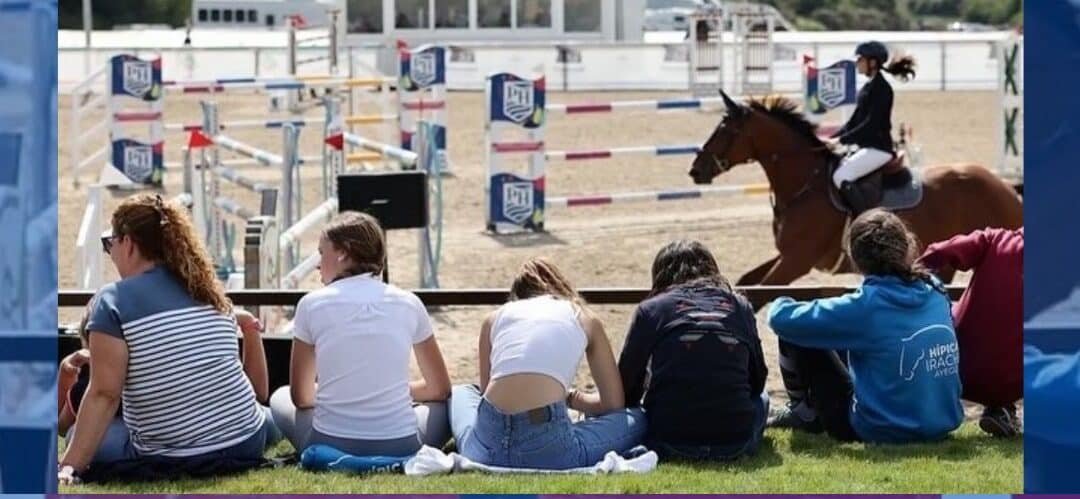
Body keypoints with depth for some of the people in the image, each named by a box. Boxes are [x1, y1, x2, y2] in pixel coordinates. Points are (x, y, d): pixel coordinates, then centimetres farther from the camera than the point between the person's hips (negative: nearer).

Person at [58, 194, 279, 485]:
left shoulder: (114, 300, -12)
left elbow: (104, 394, -18)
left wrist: (69, 466, -18)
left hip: (170, 461, -6)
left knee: (78, 435, 21)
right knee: (267, 418, 41)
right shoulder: (209, 291, 6)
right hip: (246, 445, 6)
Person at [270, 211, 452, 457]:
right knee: (445, 403, 30)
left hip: (330, 445, -1)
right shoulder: (408, 303, 5)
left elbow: (300, 397, 11)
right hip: (399, 448, 1)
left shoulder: (312, 304, 1)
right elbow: (440, 388, 16)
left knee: (280, 398, 30)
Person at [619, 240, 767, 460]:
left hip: (671, 443, -2)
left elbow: (627, 382, 9)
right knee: (761, 398, 34)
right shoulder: (740, 307, 13)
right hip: (736, 442, 2)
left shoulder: (651, 309, 6)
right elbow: (758, 379, 21)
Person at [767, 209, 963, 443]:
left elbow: (783, 319, -14)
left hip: (883, 431, -6)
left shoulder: (865, 307, -20)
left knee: (796, 335, 4)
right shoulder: (935, 292, -4)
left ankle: (806, 413, 26)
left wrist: (780, 305, 10)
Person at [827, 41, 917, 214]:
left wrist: (842, 140, -22)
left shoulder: (881, 88, -15)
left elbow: (872, 124, -21)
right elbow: (854, 122, 17)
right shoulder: (868, 87, 13)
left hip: (878, 148, -10)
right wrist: (833, 138, 7)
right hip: (865, 146, 10)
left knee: (841, 176, -25)